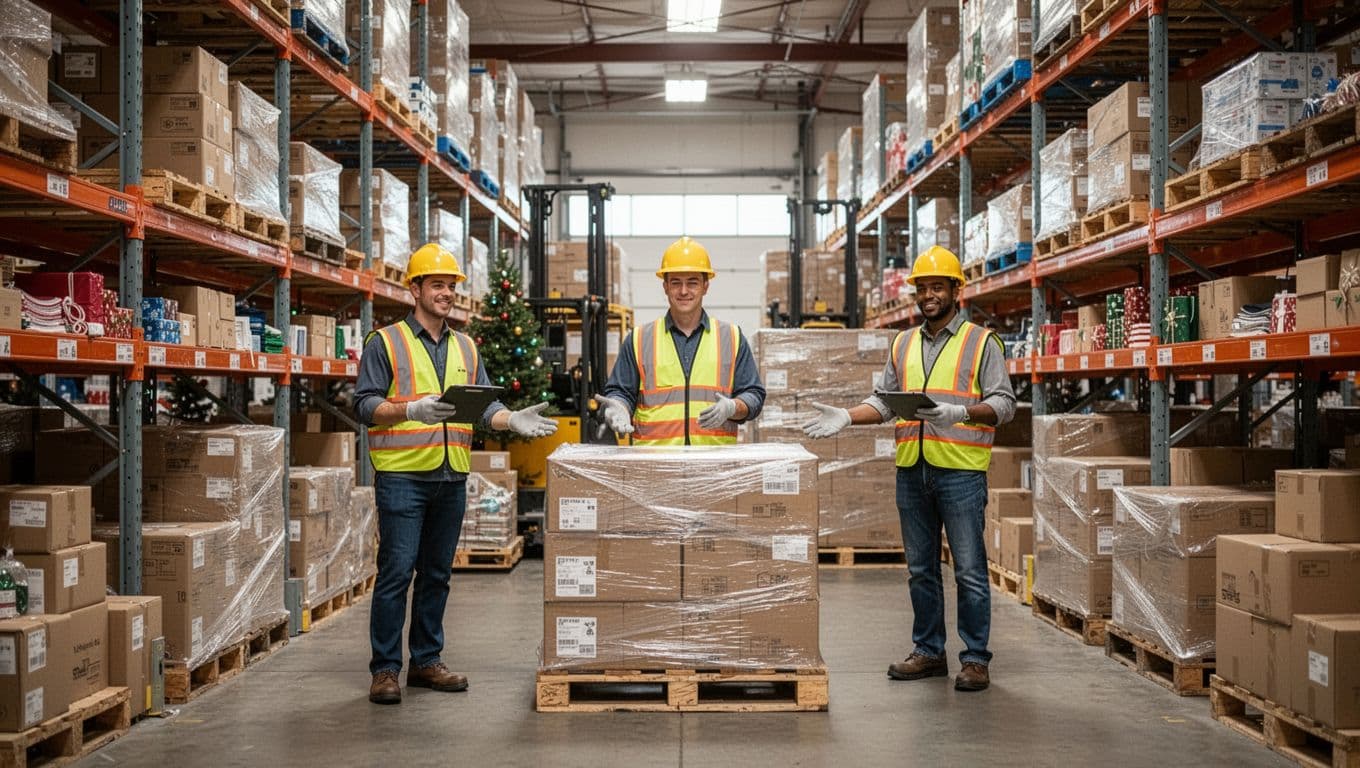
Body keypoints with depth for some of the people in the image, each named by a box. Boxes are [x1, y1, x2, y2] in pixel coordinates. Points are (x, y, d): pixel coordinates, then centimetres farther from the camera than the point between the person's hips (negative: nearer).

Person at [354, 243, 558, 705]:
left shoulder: (466, 348, 17)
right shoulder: (386, 343, 0)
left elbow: (484, 406, 14)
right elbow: (365, 405, -6)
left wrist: (512, 420, -6)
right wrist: (413, 410, -22)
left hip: (452, 476, 5)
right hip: (402, 475, -5)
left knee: (437, 574, 11)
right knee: (396, 571, -5)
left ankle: (426, 662, 21)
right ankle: (384, 670, 4)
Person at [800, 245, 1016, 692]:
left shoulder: (981, 342, 1)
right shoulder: (903, 344, 16)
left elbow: (1003, 403, -5)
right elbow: (885, 401, 16)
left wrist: (960, 412, -21)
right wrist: (846, 417, 0)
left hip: (960, 470, -5)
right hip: (911, 469, 5)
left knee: (969, 569, -1)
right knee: (921, 569, 12)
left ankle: (975, 659, 8)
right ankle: (928, 652, 23)